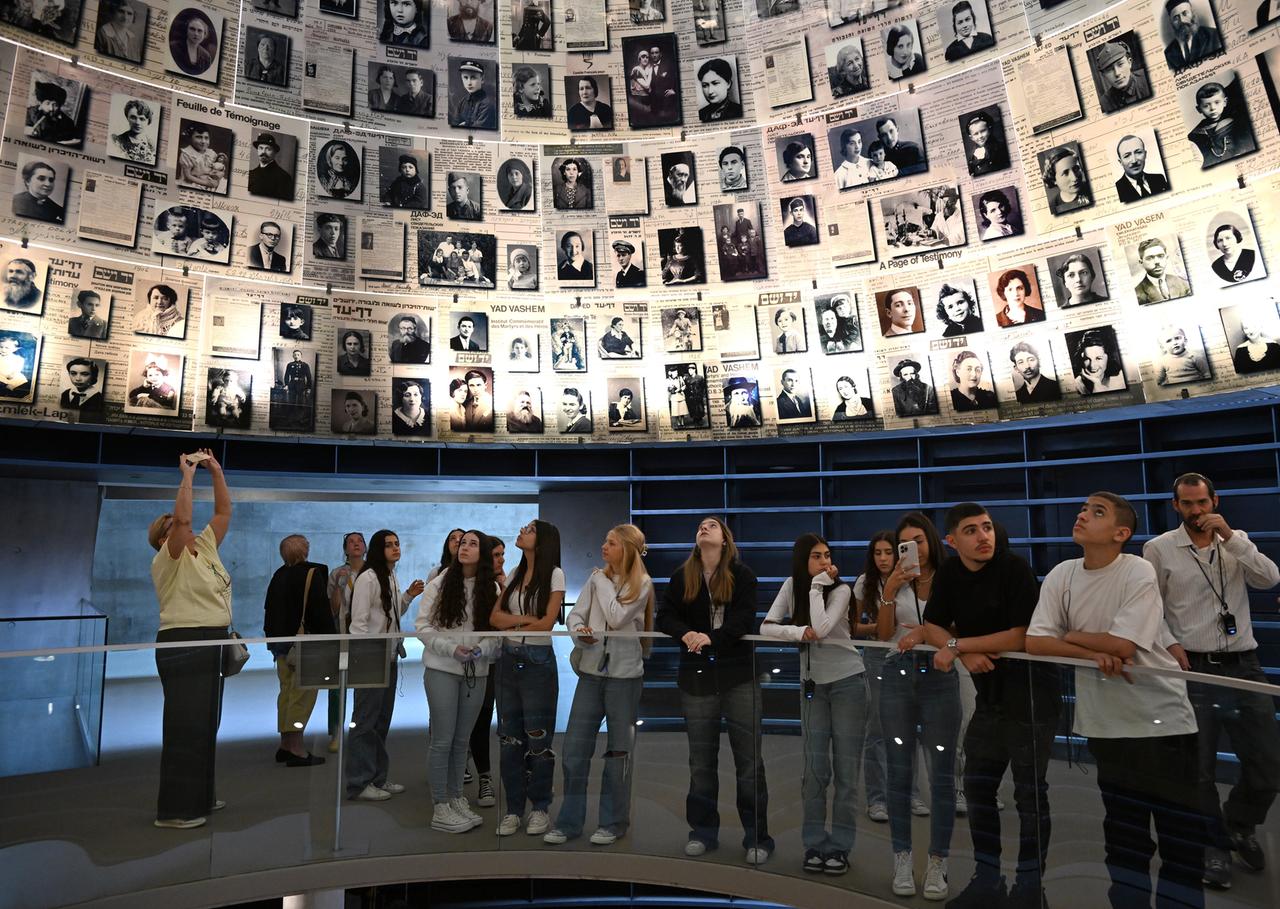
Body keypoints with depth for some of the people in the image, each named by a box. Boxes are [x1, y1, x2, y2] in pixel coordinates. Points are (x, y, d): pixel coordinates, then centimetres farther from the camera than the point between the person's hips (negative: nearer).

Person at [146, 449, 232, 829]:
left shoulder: (206, 549, 12)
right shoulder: (168, 559, -9)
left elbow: (224, 511, 13)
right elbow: (183, 517, -26)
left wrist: (216, 470, 9)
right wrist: (187, 475, -19)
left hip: (212, 644, 8)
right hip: (183, 645, -8)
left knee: (207, 723, 15)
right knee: (185, 726, -5)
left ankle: (200, 797, 26)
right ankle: (174, 809, 4)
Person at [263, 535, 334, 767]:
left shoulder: (279, 575, 11)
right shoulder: (312, 573, -12)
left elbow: (269, 608, 16)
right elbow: (321, 610, -15)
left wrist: (273, 637, 22)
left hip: (280, 640, 8)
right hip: (304, 641, -8)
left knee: (287, 690, 15)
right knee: (303, 692, -4)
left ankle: (285, 744, 22)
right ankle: (297, 749, -4)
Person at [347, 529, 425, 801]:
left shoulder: (393, 578, 13)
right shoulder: (368, 578, -13)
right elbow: (358, 621, -16)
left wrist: (408, 596, 5)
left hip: (389, 657, 9)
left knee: (382, 720, 14)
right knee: (365, 720, -2)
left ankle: (377, 778, 23)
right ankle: (358, 783, 8)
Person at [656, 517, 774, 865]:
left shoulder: (742, 574, 0)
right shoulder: (681, 576, 7)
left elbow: (745, 617, -12)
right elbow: (665, 617, 1)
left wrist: (711, 637, -25)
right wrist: (686, 634, -19)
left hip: (738, 676, -2)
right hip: (696, 676, 2)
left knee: (749, 760, 2)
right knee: (701, 760, 12)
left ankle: (757, 837, 13)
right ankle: (703, 831, 25)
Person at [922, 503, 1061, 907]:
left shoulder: (1015, 568, -18)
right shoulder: (949, 572, 0)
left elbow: (1020, 636, -22)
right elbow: (933, 628, 5)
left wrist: (957, 646, -16)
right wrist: (967, 655, -14)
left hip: (1030, 690, -6)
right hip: (989, 692, 7)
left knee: (1029, 791, 2)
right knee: (977, 787, 11)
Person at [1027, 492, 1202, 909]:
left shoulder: (1139, 572, -15)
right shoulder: (1061, 575, -2)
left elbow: (1121, 646, -22)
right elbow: (1034, 642, -8)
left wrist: (1070, 636, -8)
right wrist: (1092, 654, -20)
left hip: (1162, 719, -4)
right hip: (1106, 722, 4)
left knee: (1181, 833, 5)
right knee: (1122, 832, 17)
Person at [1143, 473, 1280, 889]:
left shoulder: (1236, 541, 8)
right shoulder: (1158, 548, -2)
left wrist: (1230, 535, -16)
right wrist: (1169, 645, -12)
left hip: (1244, 666, 3)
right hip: (1193, 670, -3)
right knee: (1199, 769, 5)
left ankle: (1239, 825, 36)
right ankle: (1215, 847, 24)